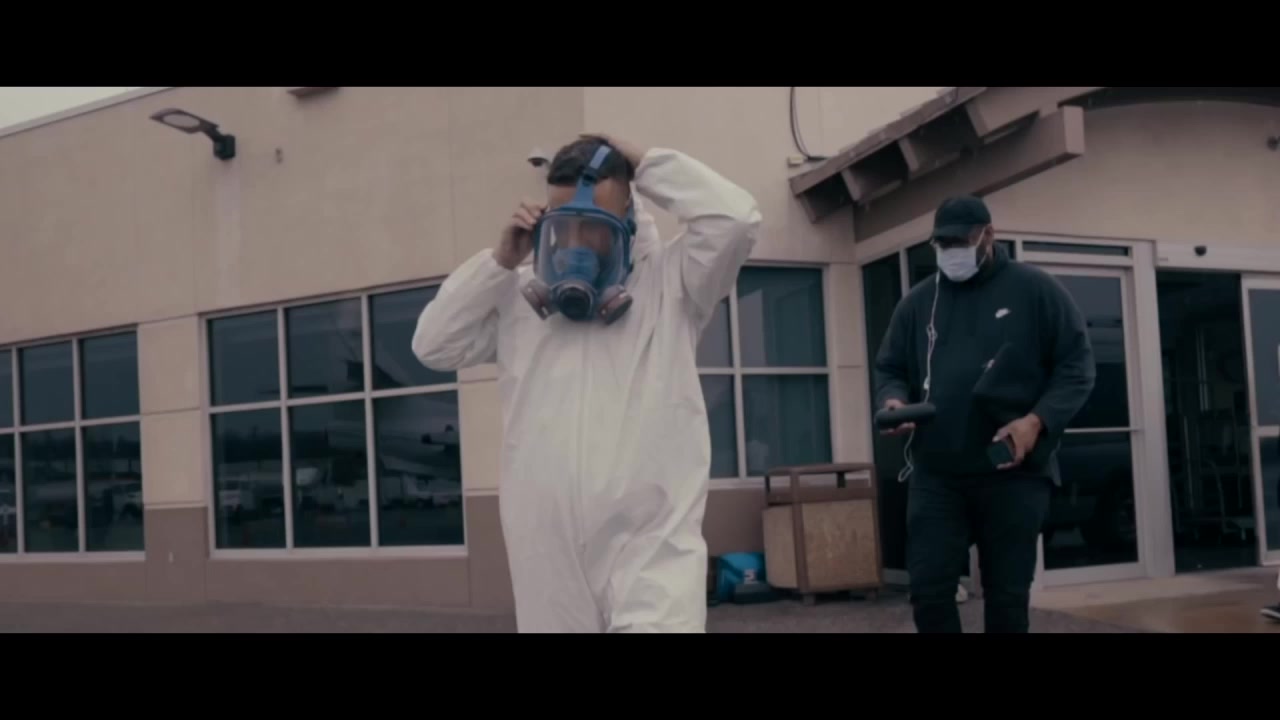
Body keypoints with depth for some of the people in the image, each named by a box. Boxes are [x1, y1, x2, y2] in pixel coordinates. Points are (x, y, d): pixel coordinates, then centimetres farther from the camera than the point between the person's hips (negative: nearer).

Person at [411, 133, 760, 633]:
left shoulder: (667, 283, 3)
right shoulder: (518, 298, 12)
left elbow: (734, 218, -10)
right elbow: (434, 345, 10)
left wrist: (644, 164, -2)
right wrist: (500, 261, 3)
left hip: (651, 547, -4)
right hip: (549, 553, 4)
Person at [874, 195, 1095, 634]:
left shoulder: (1035, 290, 2)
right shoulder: (916, 303, 12)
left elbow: (1076, 365, 0)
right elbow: (890, 369, 17)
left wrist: (1037, 421, -14)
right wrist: (893, 400, -7)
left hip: (1015, 472, -2)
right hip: (935, 474, 3)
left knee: (1007, 595, 5)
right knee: (929, 590, -2)